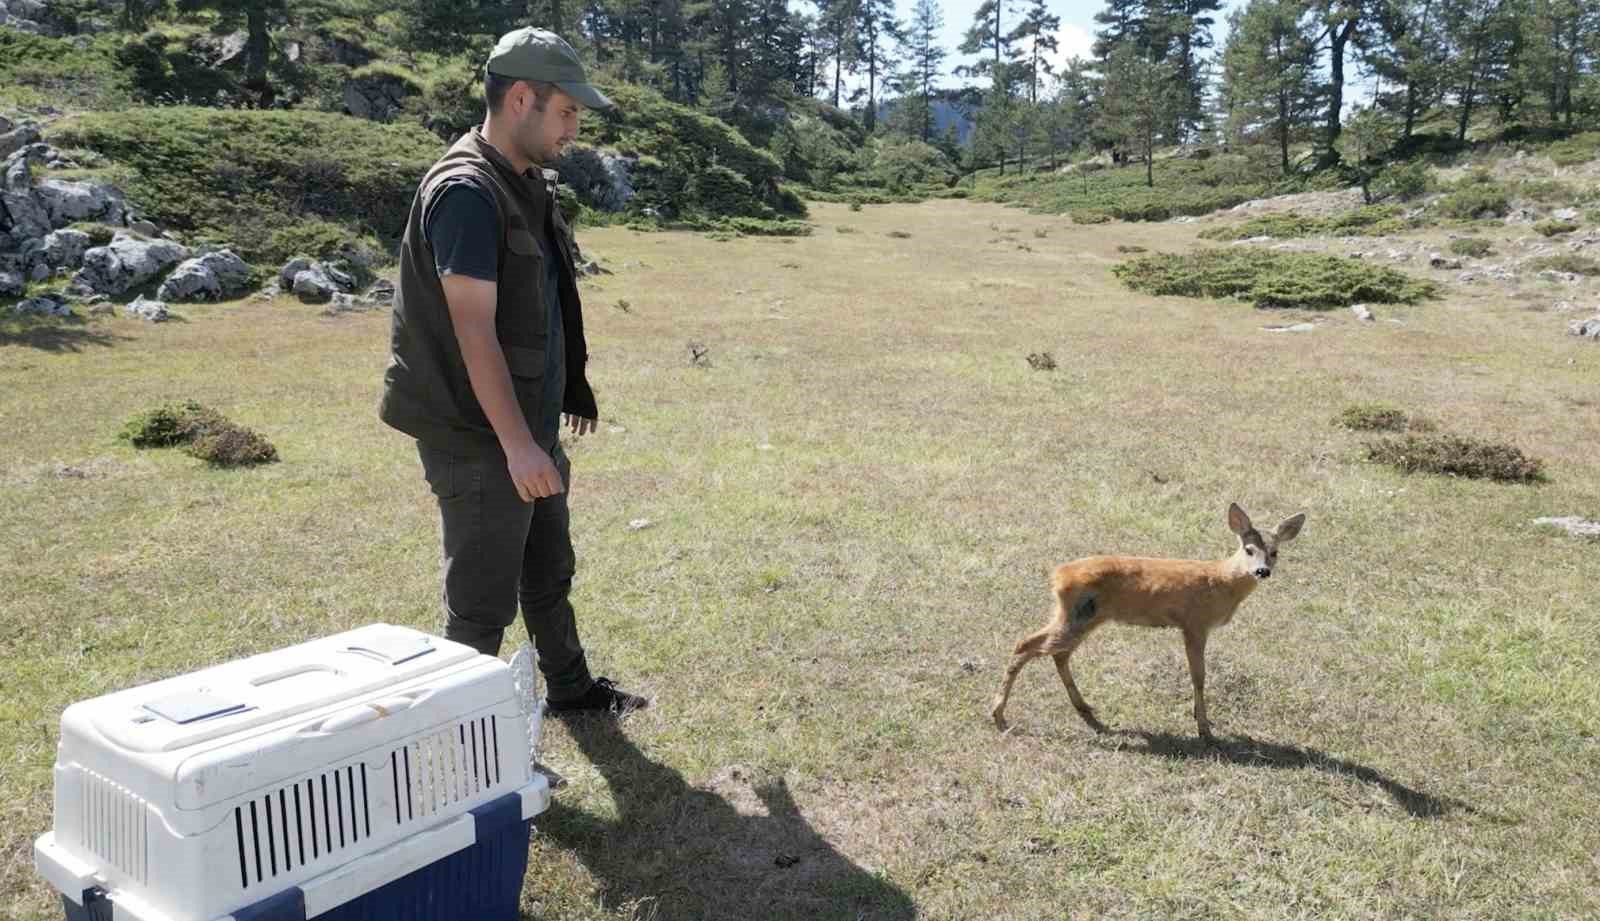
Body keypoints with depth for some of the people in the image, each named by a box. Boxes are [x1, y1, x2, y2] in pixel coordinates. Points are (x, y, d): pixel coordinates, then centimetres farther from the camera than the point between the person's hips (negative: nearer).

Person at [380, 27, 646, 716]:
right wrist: (516, 445, -29)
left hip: (533, 424, 10)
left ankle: (570, 688, 41)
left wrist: (571, 392, 23)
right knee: (483, 597, 2)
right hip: (479, 437, -10)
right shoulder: (466, 193, -20)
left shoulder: (530, 184, 10)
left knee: (549, 570, 23)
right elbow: (474, 331, -26)